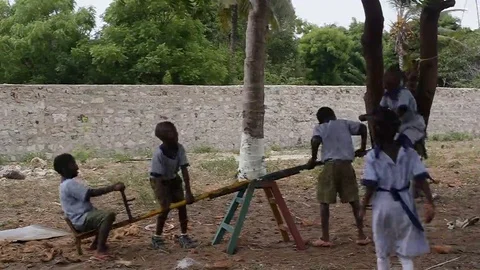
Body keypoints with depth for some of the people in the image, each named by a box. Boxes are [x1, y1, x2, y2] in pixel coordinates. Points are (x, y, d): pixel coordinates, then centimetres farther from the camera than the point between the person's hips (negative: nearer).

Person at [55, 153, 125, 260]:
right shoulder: (70, 184, -17)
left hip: (82, 217, 11)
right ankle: (100, 250, -31)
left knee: (105, 214, 28)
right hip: (82, 220, -11)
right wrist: (113, 187, -23)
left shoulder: (67, 183, 18)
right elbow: (93, 193, -24)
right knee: (109, 216, -30)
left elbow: (88, 194, 21)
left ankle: (96, 243, 25)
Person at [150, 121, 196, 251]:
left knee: (182, 205, 0)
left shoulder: (179, 148, -21)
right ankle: (157, 237, 4)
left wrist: (188, 192, -24)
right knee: (166, 208, -14)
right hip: (159, 181, -5)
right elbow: (159, 177, -32)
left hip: (174, 179, 5)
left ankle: (183, 236, 14)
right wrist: (164, 201, -34)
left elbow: (184, 170, -20)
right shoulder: (159, 154, -34)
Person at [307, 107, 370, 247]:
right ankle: (361, 235, 13)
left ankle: (325, 238, 4)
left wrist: (313, 158, 0)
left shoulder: (319, 127, 8)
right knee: (354, 200, 12)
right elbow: (362, 127, 9)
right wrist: (362, 149, 17)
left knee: (324, 201, 6)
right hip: (346, 165, 3)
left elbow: (316, 141, -12)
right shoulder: (344, 123, 17)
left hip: (330, 166, -3)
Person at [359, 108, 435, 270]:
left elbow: (371, 187, -13)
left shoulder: (372, 156, -10)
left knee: (382, 252, 16)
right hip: (403, 203, 2)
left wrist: (363, 207, -1)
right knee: (405, 253, 9)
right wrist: (430, 203, -9)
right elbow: (421, 179, -9)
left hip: (382, 203, -1)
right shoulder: (409, 152, -3)